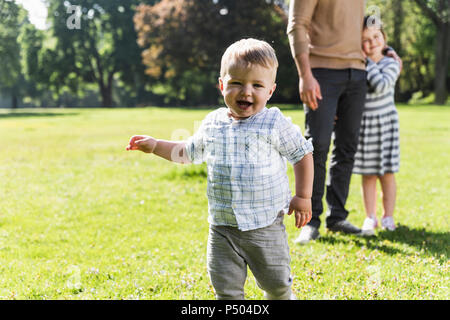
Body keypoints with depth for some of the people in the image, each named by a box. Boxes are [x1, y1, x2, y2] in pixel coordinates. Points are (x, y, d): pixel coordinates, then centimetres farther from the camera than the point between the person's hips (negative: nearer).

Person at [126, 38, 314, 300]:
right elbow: (189, 152, 22)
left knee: (277, 285, 10)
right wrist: (155, 146, 16)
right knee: (226, 288, 5)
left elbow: (303, 155, 0)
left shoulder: (275, 124, -9)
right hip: (222, 228, 3)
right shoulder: (212, 124, 4)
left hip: (265, 227, -3)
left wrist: (303, 197, -3)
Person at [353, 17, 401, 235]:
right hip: (362, 125, 2)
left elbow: (381, 86, -24)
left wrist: (368, 62, -18)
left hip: (385, 123, -2)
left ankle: (388, 217, 14)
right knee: (368, 174, 7)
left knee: (387, 173, 2)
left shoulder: (390, 64, -6)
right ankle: (370, 217, 16)